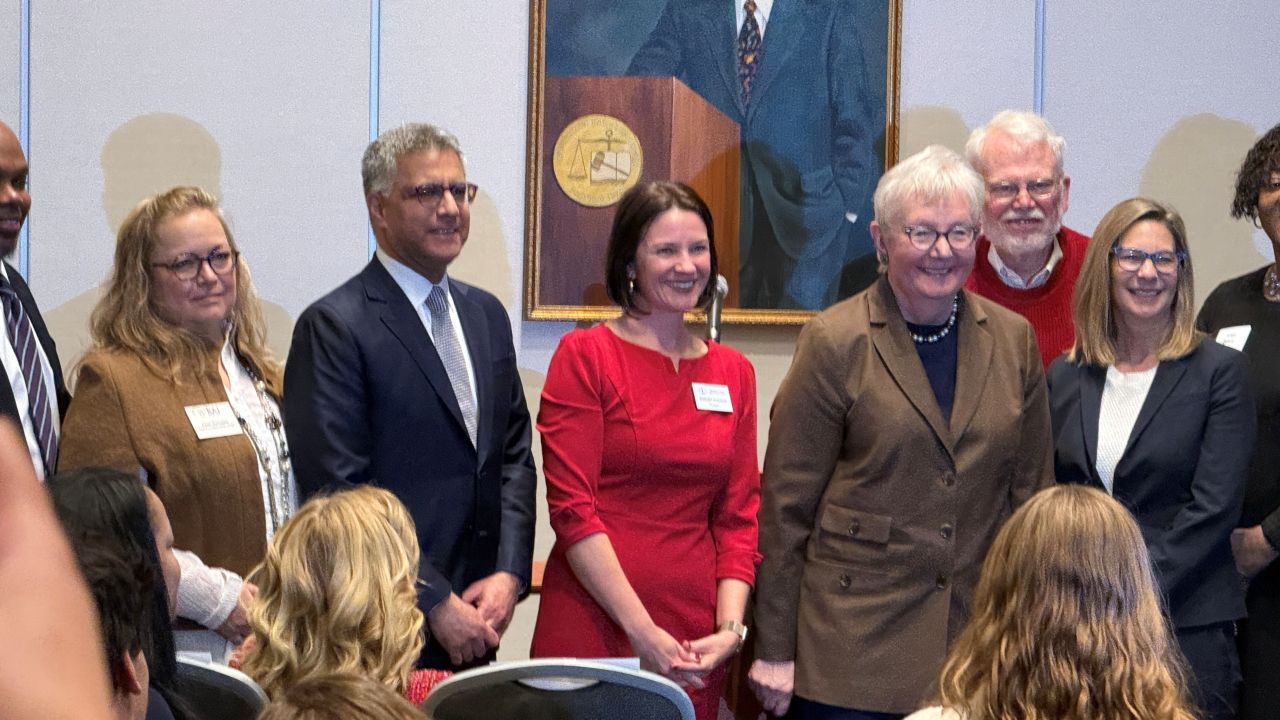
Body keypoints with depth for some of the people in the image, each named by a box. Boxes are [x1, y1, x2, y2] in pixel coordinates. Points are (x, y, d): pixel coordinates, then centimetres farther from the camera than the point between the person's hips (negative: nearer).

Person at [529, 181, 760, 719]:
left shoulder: (733, 373, 11)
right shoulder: (584, 356, -2)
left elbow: (738, 515, 9)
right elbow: (572, 508, -9)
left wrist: (730, 628, -6)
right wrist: (642, 631, -15)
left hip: (694, 646, 4)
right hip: (593, 630, -4)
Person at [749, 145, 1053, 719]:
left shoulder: (1013, 340, 7)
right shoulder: (834, 342, -4)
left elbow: (1033, 494, 12)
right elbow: (786, 505, -4)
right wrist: (775, 651, -5)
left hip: (978, 645, 3)